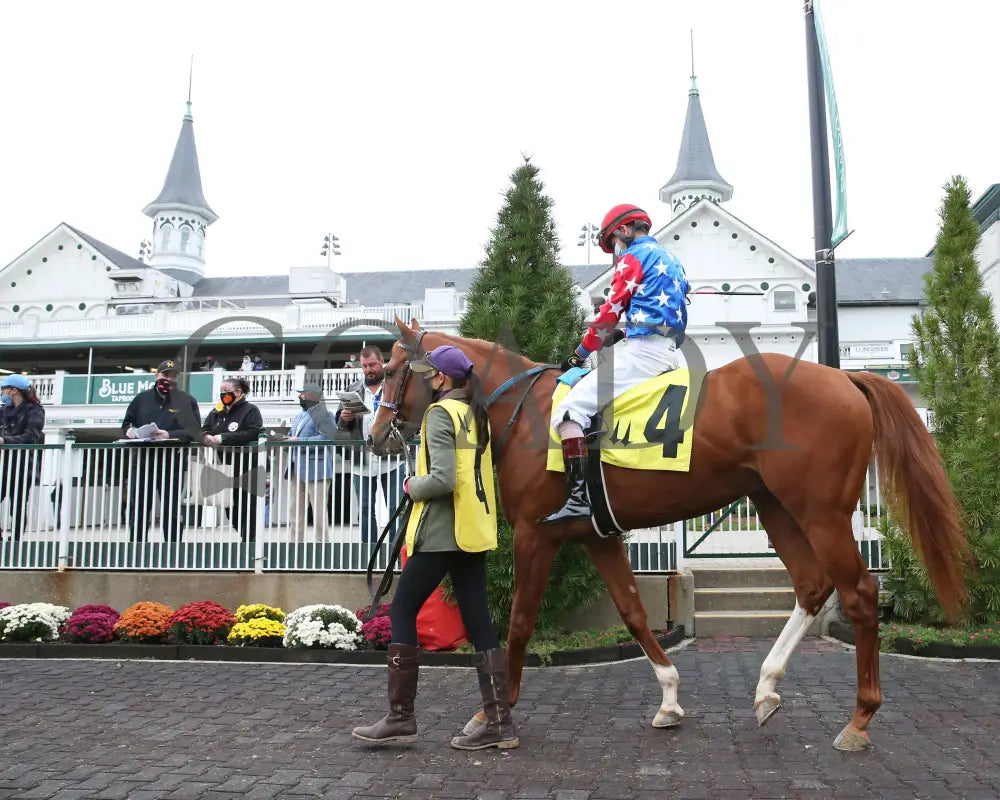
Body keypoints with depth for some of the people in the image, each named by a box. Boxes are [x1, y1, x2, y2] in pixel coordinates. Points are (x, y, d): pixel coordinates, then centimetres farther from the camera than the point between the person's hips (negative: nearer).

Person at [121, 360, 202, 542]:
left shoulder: (186, 401, 6)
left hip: (172, 462, -2)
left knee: (171, 510, 3)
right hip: (142, 460, 3)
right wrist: (129, 431, -7)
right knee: (138, 509, 4)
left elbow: (194, 429, -4)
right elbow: (126, 424, 16)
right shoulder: (142, 398, 14)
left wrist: (170, 435, -19)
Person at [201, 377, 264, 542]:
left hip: (245, 471, -6)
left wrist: (223, 438, -21)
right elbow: (203, 431, 14)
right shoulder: (216, 412, 16)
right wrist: (206, 437, -11)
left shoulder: (250, 411, -3)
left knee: (246, 509, -3)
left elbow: (253, 433, -18)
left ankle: (248, 541, 6)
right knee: (231, 512, 10)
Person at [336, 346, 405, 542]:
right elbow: (341, 424, 15)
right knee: (365, 511, 11)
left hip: (391, 460, -4)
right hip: (362, 462, 4)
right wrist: (344, 418, -8)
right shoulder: (353, 390, 13)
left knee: (396, 509, -1)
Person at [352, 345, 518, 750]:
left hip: (441, 532, -8)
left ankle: (400, 717, 6)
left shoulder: (440, 413, -12)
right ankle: (499, 722, 9)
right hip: (475, 531, 8)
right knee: (478, 622, 8)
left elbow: (443, 479, -23)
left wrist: (413, 486, -6)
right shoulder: (477, 415, 14)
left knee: (402, 611, 3)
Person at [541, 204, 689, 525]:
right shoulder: (671, 260, 25)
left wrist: (580, 353, 3)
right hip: (669, 351, 10)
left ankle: (579, 498, -27)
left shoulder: (633, 257, -2)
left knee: (569, 411, -15)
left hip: (642, 349, -10)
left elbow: (611, 312, -6)